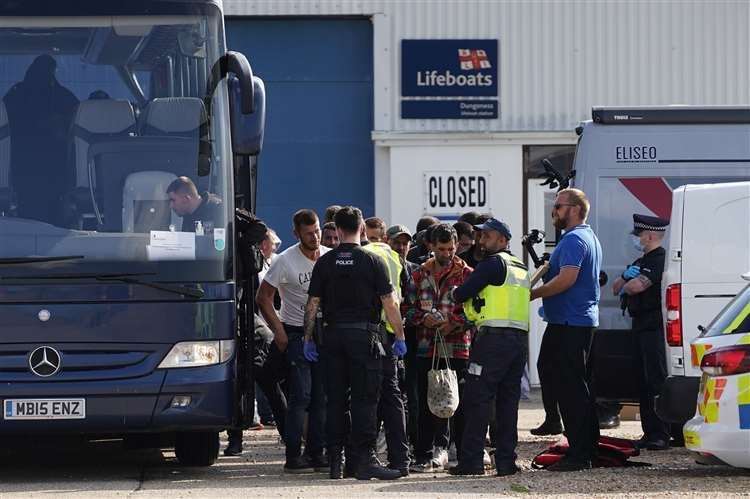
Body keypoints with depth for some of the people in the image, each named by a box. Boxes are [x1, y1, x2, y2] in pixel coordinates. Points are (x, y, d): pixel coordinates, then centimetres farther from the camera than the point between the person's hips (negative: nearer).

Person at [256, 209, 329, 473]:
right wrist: (278, 330, -11)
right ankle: (293, 456, -8)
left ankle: (316, 453, 12)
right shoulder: (286, 261, -9)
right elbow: (264, 297, -5)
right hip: (296, 334, -5)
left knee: (322, 397, 5)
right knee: (300, 395, -10)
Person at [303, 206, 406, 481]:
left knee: (335, 399, 8)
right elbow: (390, 304, -6)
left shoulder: (324, 262, 4)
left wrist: (308, 338, 12)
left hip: (333, 334, 3)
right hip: (364, 334, -3)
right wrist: (400, 337, 2)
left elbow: (312, 304, 4)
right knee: (364, 399, -2)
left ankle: (335, 461, 10)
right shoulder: (372, 261, -4)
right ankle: (364, 460, -7)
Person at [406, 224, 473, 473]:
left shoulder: (466, 274, 3)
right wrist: (424, 319, -9)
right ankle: (425, 455, 11)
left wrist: (455, 324, -16)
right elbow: (409, 308, 11)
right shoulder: (419, 275, 13)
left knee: (459, 404, -2)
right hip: (426, 348, 3)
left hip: (458, 347, -3)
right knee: (427, 404, 5)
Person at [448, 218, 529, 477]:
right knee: (508, 402, 9)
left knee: (477, 399, -5)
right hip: (520, 338, 8)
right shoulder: (521, 268, 20)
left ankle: (471, 460, -8)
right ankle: (506, 461, 7)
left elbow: (462, 293, -8)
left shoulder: (493, 263, -5)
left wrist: (455, 293, 14)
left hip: (494, 338, -8)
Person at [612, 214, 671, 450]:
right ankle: (650, 432, 12)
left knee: (656, 380, -11)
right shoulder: (641, 262, 22)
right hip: (640, 326, 10)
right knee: (643, 381, 9)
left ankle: (661, 435, -13)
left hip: (654, 326, -10)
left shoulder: (660, 260, -11)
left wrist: (625, 287, 3)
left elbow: (637, 286, -21)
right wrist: (626, 276, 1)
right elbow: (616, 288, 23)